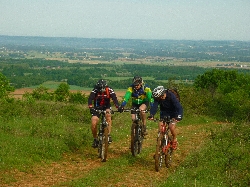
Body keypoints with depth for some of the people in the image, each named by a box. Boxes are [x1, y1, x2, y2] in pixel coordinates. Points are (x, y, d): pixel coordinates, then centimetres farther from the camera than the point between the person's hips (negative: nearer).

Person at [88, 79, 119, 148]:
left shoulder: (109, 90, -21)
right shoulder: (95, 91, -22)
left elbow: (114, 98, -32)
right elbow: (90, 99, -34)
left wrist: (118, 106, -51)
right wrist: (91, 107, -53)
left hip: (106, 107, 0)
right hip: (97, 108, 0)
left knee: (108, 115, -33)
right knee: (93, 124, -16)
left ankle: (109, 135, -26)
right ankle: (95, 139, 9)